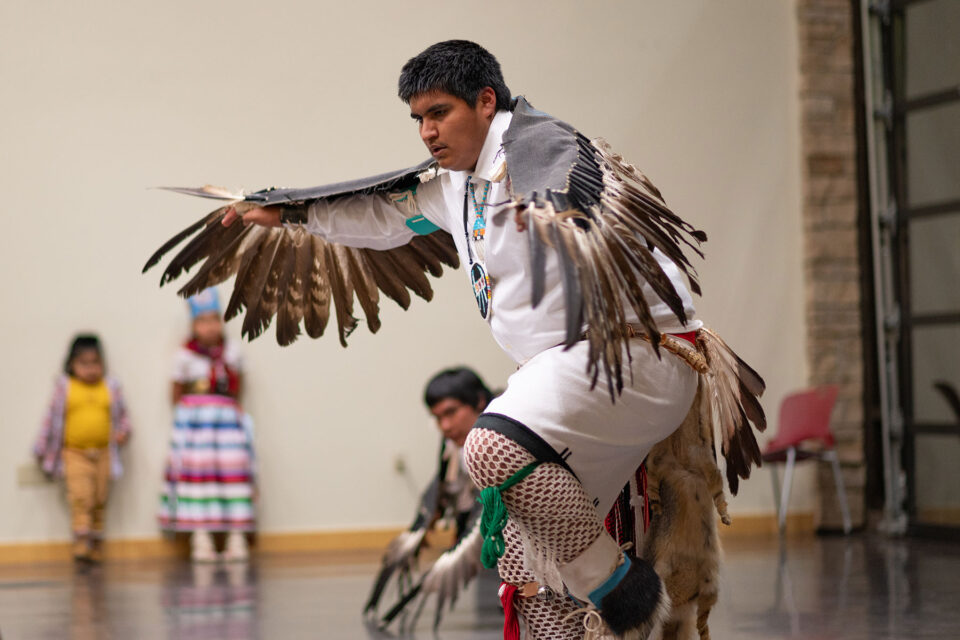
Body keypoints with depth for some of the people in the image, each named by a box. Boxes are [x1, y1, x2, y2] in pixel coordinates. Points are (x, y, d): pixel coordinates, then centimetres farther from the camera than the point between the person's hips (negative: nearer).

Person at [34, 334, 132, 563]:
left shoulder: (110, 387, 5)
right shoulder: (64, 387, 1)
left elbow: (122, 415, 12)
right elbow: (52, 419, 7)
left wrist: (124, 431, -9)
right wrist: (41, 450, 12)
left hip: (103, 453, 2)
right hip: (74, 453, -2)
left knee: (100, 500, 8)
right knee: (80, 497, -15)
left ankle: (97, 545, 18)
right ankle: (81, 542, -15)